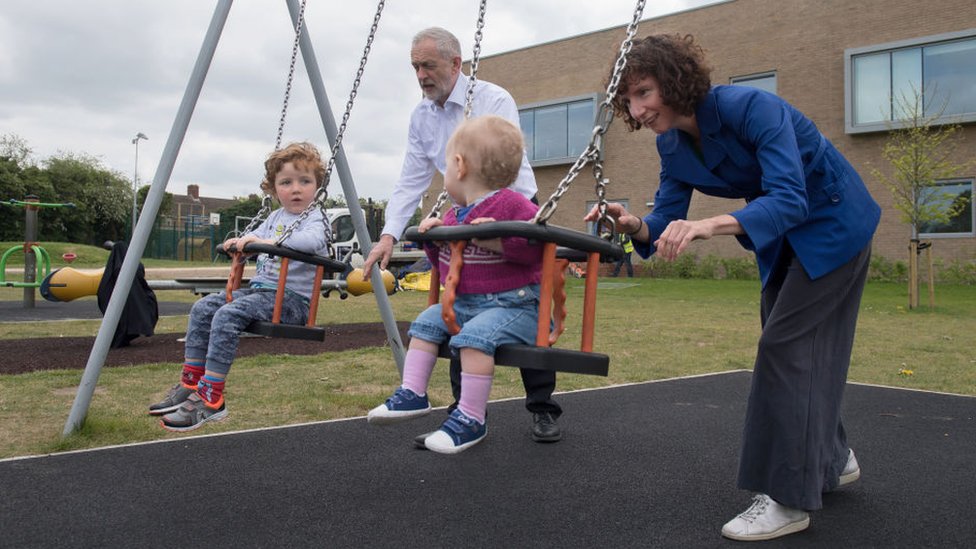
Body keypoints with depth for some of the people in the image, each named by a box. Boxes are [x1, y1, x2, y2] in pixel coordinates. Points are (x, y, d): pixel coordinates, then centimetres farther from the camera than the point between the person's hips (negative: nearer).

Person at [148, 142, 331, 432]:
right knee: (203, 308, -3)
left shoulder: (315, 218, -7)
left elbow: (314, 240, -30)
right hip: (260, 288, 9)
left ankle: (211, 399, -23)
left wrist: (268, 241, -36)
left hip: (292, 297, -9)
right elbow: (256, 237, 34)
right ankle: (191, 383, 3)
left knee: (227, 316, -27)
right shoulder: (275, 217, 19)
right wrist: (239, 241, 11)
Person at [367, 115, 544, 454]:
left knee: (474, 336, -31)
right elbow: (444, 260, 26)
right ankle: (412, 394, 10)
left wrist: (496, 240, -33)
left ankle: (471, 419, -23)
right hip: (463, 302, 10)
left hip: (513, 305, -10)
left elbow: (537, 244, -26)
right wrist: (434, 239, 7)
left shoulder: (511, 205, -14)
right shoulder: (454, 215, 15)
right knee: (426, 323, 7)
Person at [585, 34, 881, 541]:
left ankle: (789, 498, -5)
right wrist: (636, 226, -31)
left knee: (784, 345, -13)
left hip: (833, 223, -8)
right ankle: (832, 460, 35)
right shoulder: (672, 145, -8)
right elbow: (666, 224, -8)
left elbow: (789, 199, -41)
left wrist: (709, 225, -56)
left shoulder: (751, 108, -31)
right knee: (793, 347, 14)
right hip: (783, 235, 8)